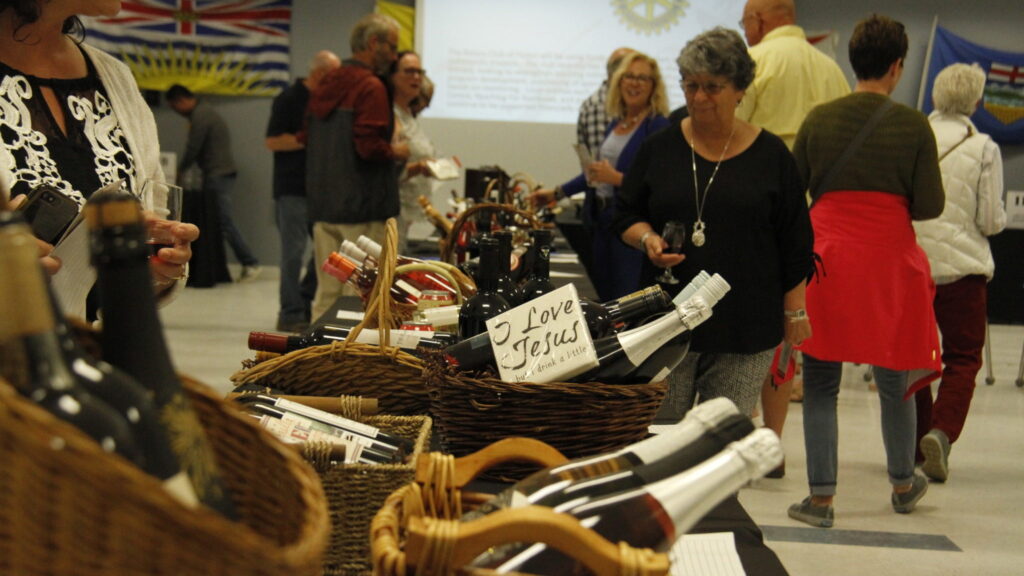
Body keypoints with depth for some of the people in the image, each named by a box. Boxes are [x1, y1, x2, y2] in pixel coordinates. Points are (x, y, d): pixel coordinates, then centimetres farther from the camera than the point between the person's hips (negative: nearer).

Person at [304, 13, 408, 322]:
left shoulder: (326, 84, 14)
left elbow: (307, 138, 20)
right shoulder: (370, 87, -13)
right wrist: (395, 152, -4)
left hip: (323, 204, 8)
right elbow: (369, 146, -21)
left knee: (327, 293, 12)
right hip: (362, 207, -8)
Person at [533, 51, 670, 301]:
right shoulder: (616, 123, 14)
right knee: (603, 295, 10)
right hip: (602, 220, 8)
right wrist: (556, 193, 28)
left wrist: (616, 178, -19)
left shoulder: (658, 126, -9)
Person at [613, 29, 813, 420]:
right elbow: (626, 215, 13)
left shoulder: (770, 154, 3)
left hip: (745, 330, -1)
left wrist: (794, 311, 5)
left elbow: (794, 242, 6)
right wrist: (647, 238, -9)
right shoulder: (660, 148, 7)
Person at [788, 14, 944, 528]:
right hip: (890, 262, 0)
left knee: (820, 382, 6)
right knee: (894, 381, 16)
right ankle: (903, 485, 33)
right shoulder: (912, 125, -5)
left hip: (827, 258, 0)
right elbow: (930, 206, -5)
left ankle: (821, 497, 3)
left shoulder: (819, 119, 0)